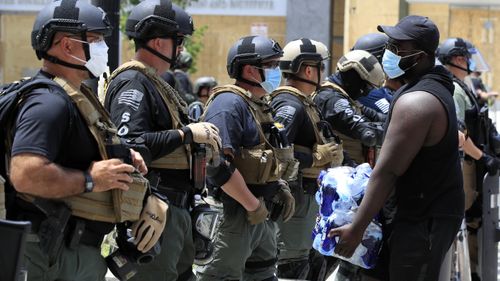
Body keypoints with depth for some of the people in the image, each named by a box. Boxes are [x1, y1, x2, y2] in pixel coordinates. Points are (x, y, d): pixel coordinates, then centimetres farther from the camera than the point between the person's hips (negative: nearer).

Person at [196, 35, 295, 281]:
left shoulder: (260, 105, 16)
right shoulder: (229, 104, -17)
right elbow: (219, 164, -26)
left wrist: (280, 187, 9)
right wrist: (253, 206, -21)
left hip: (263, 212, 10)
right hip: (235, 212, -10)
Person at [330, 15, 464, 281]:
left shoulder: (415, 102, -20)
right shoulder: (434, 87, 12)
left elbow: (387, 171, -21)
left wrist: (356, 228, -18)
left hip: (423, 220, -10)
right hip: (435, 210, 10)